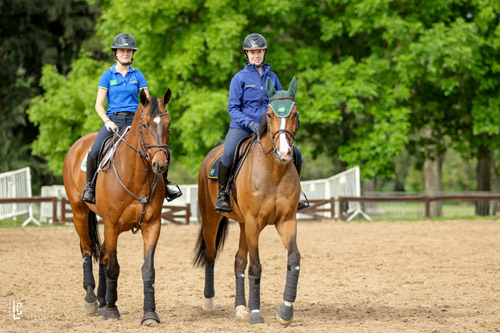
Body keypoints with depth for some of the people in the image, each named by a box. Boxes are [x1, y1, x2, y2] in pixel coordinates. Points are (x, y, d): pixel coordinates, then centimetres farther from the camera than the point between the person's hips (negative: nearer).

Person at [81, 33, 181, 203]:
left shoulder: (138, 75, 10)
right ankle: (89, 186, -1)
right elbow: (99, 104, 0)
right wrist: (107, 121, -16)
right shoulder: (108, 75, 4)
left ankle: (163, 186, 9)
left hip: (134, 120, 2)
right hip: (113, 120, -2)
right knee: (94, 152, -25)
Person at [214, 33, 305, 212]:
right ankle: (222, 194, -12)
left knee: (296, 154, -8)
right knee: (228, 155, -32)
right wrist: (250, 123, -20)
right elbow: (233, 108, -4)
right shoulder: (239, 78, 1)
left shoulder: (272, 77, 12)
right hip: (241, 127, -4)